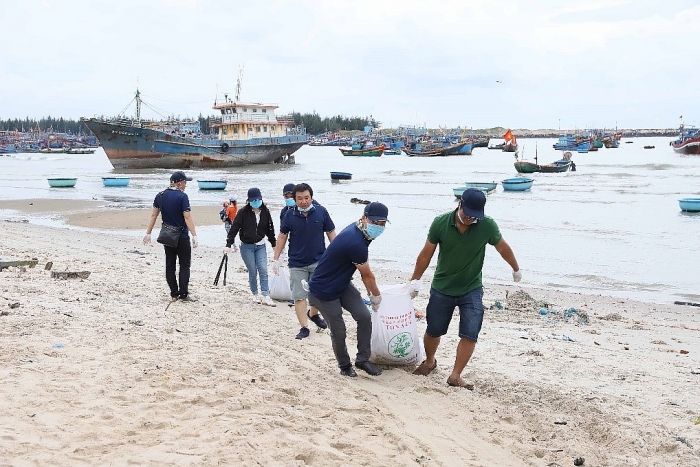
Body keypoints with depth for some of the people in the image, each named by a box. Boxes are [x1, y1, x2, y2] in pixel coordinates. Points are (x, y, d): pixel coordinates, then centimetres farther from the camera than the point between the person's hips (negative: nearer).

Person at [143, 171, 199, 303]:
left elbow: (153, 215, 7)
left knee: (170, 265, 10)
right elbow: (187, 217, -20)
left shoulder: (160, 196, 4)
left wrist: (148, 233, 12)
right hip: (182, 237, -6)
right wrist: (194, 235, -20)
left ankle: (174, 294, 12)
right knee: (184, 265, 3)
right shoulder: (182, 196, -14)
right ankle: (183, 294, -1)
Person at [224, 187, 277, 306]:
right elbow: (234, 228, -11)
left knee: (263, 270, -6)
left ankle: (266, 297, -6)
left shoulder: (265, 212, 2)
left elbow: (270, 229, 12)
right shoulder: (243, 212, -9)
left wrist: (274, 244, 17)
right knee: (252, 272, 2)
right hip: (247, 246, -2)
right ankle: (255, 295, 18)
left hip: (260, 245, 2)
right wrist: (228, 245, -17)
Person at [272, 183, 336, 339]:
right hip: (297, 264, 0)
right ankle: (304, 327, 9)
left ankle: (313, 314, 34)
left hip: (319, 261, 0)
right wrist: (276, 259, 5)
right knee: (299, 297, 0)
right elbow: (282, 237, 6)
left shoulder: (321, 212, -5)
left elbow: (331, 233, 3)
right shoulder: (289, 215, -3)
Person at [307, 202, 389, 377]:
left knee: (364, 316, -3)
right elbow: (367, 275, -16)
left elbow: (364, 269, 9)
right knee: (338, 332, 2)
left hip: (342, 285, 9)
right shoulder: (355, 243, -33)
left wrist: (371, 290, 10)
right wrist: (376, 295, 1)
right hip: (323, 291, -9)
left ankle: (362, 359, 10)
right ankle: (344, 366, 26)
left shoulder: (357, 230, -4)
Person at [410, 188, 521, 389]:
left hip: (471, 290, 0)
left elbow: (503, 247, 1)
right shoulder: (441, 223, -17)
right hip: (441, 289, 1)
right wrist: (414, 281, 1)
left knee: (470, 334, -9)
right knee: (433, 331, 12)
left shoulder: (487, 226, -17)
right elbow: (426, 253, -5)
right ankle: (429, 362, 41)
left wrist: (516, 269, 16)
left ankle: (455, 376, 5)